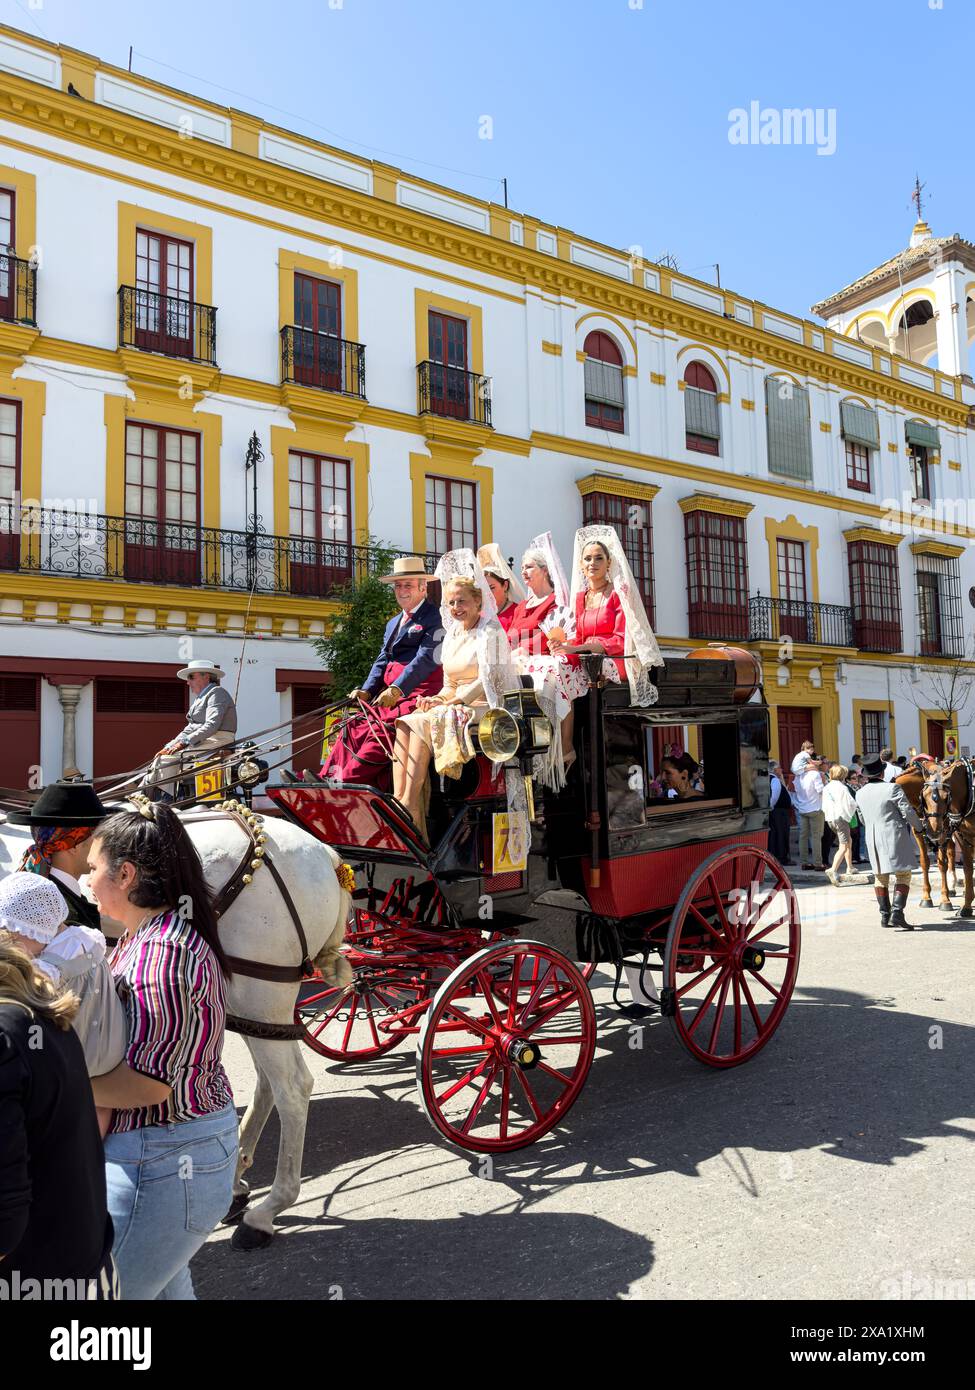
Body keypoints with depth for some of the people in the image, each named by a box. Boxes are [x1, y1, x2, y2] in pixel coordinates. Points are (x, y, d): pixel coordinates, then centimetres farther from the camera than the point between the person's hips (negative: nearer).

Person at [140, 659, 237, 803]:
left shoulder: (216, 693, -8)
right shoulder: (200, 698, 23)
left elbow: (212, 725, -20)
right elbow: (190, 728, 21)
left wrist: (185, 742, -22)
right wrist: (170, 746, 7)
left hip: (215, 742, -10)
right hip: (202, 741, 10)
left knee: (169, 758, -20)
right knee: (162, 756, -3)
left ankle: (164, 800, -17)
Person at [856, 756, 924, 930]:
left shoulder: (860, 793, 6)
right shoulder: (893, 788, -11)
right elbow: (908, 811, -9)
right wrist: (919, 827, 9)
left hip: (872, 839, 5)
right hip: (895, 837, -5)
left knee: (880, 876, 16)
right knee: (903, 875, 2)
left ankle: (885, 916, 19)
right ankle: (897, 913, -10)